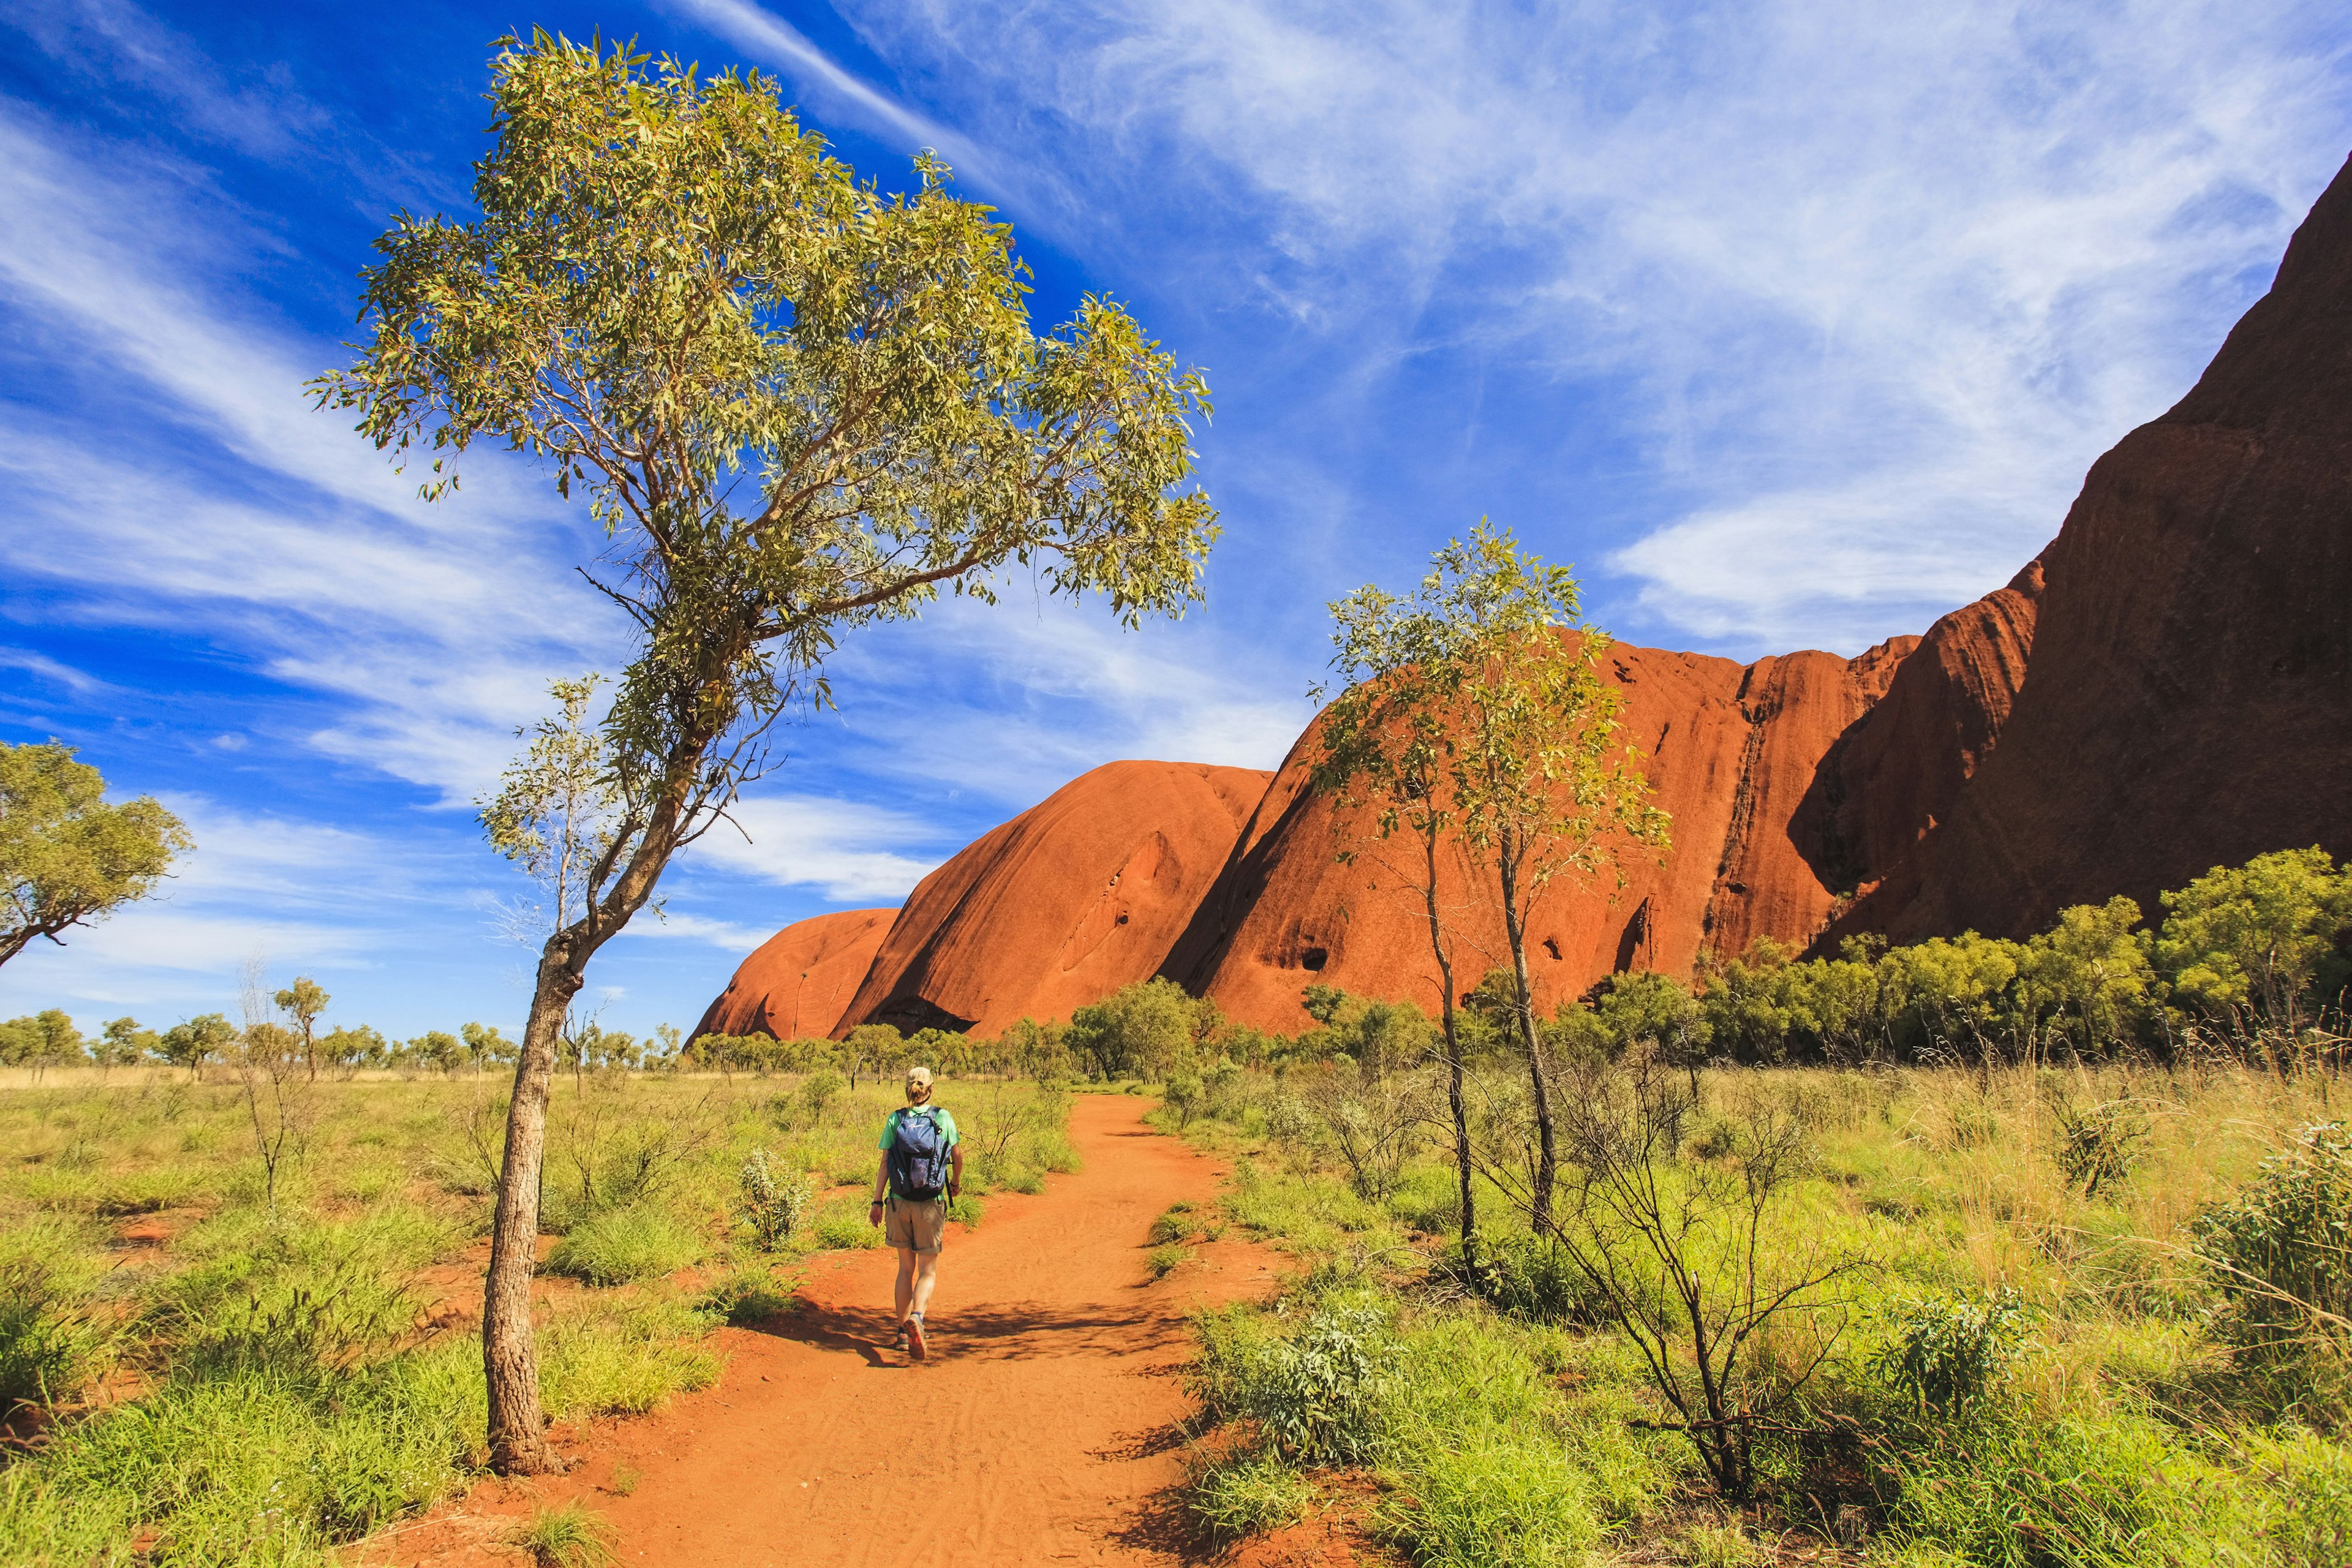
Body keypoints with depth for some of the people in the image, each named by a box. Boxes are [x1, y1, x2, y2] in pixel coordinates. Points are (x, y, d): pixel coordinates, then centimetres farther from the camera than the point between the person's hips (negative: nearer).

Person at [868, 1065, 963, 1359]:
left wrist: (876, 1203, 0)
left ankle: (904, 1331, 19)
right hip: (931, 1204, -2)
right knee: (928, 1271, 4)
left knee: (906, 1268, 16)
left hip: (900, 1202, 2)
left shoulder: (894, 1120, 0)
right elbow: (957, 1155, 7)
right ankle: (916, 1318, -22)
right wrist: (956, 1182, 26)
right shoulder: (943, 1118, -2)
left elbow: (885, 1164, -4)